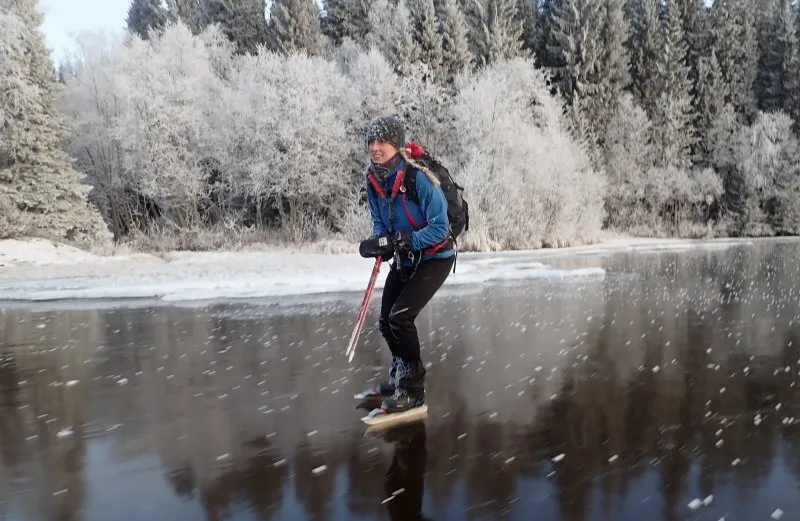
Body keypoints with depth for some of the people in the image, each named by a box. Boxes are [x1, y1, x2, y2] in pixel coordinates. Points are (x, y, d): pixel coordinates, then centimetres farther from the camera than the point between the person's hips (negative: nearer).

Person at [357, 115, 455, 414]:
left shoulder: (418, 179, -27)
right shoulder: (373, 180, -7)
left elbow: (439, 229, -26)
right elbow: (379, 221, 5)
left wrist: (401, 241, -35)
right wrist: (380, 242, -18)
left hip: (435, 258, -7)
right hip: (404, 260, 8)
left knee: (400, 317, -20)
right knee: (386, 322, 12)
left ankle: (413, 390, -3)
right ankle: (399, 378, 37)